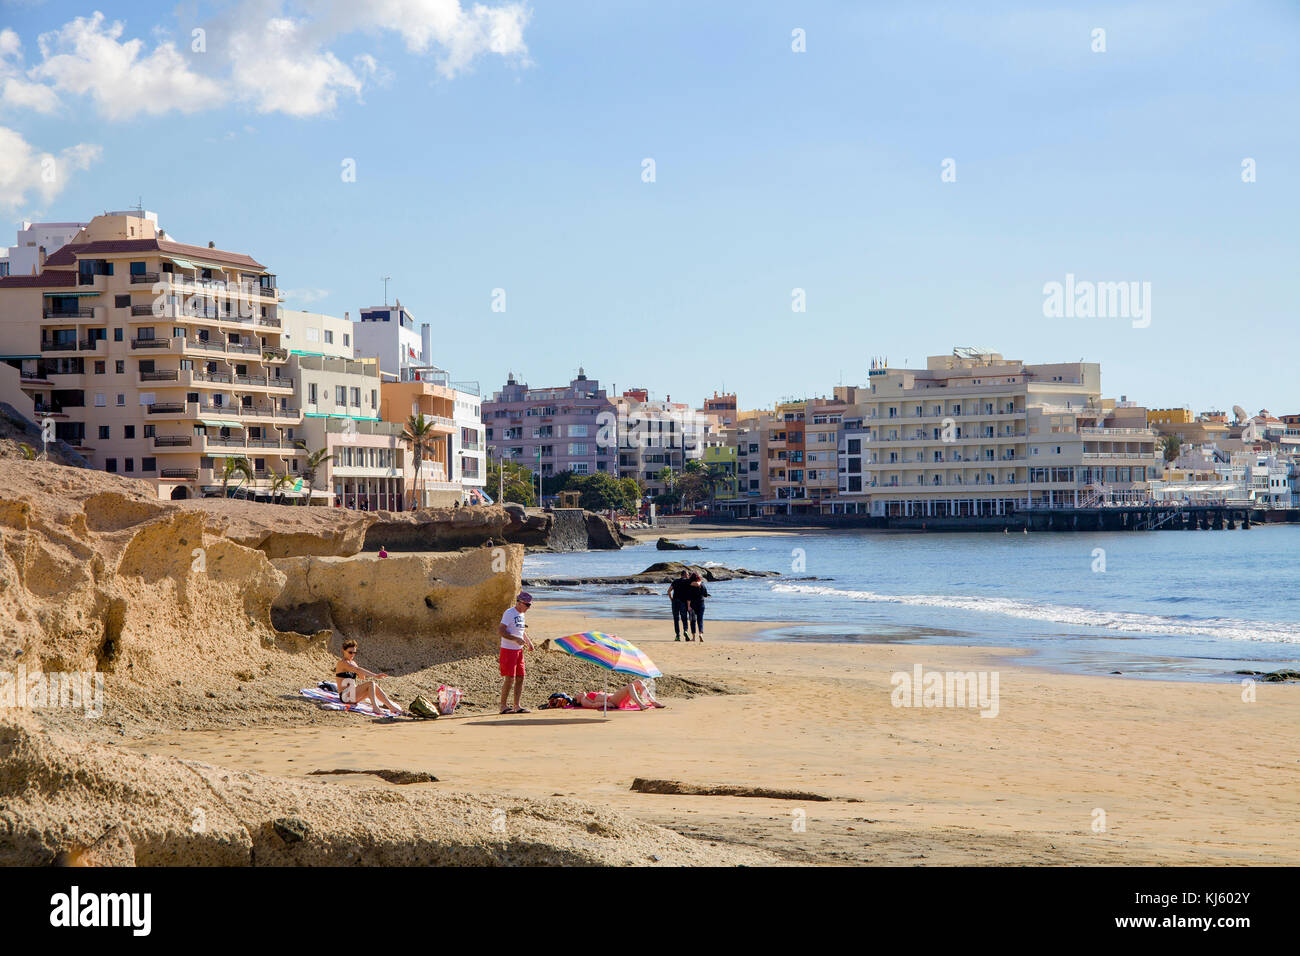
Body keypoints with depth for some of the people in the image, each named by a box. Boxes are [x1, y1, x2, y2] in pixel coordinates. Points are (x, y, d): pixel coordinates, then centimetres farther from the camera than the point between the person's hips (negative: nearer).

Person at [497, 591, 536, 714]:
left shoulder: (521, 614, 14)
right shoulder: (509, 613, -13)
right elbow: (500, 630, -20)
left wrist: (528, 641, 12)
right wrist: (516, 639, -25)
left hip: (519, 650, 8)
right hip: (508, 650, -8)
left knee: (520, 678, 6)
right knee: (510, 679, -7)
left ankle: (517, 706, 11)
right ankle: (503, 706, 1)